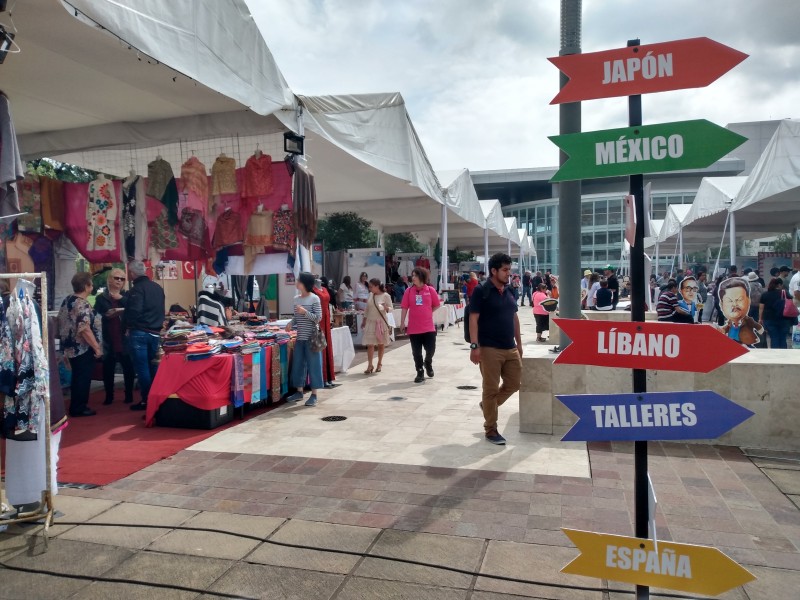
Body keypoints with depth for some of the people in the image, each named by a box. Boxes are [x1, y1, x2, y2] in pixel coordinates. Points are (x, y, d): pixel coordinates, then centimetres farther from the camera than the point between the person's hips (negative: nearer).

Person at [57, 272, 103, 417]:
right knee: (83, 378, 2)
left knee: (77, 377, 18)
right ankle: (79, 408, 9)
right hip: (83, 349, -9)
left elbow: (63, 323, 16)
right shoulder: (82, 305, -21)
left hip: (71, 347, 9)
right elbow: (85, 329, -26)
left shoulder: (67, 300, 8)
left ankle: (75, 406, 26)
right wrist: (97, 347, -21)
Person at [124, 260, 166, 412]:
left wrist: (128, 326, -6)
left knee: (142, 368, -1)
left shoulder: (137, 288, -13)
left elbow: (134, 311, -21)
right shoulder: (158, 287, 11)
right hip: (155, 333, 7)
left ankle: (147, 400, 2)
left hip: (139, 333, -7)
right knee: (154, 367, 13)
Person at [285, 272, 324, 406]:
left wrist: (305, 312, -22)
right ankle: (299, 392, 23)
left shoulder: (315, 299, -9)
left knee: (313, 365, 0)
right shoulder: (296, 299, 9)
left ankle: (314, 394, 7)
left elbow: (318, 318, -12)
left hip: (311, 337, -6)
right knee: (297, 364, 10)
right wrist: (291, 323, -2)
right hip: (299, 337, 6)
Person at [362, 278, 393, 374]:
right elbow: (367, 309, 13)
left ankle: (379, 363, 23)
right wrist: (364, 320, 13)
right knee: (370, 344, -5)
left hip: (381, 322, -3)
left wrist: (386, 308, -27)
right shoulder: (370, 295, 5)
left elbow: (391, 309, -5)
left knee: (381, 344, 8)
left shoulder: (385, 296, -8)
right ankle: (370, 365, -2)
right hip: (370, 322, 3)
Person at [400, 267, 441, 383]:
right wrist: (402, 323, 0)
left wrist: (427, 313, 8)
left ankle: (428, 363, 35)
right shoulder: (409, 291, -1)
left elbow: (437, 305, 7)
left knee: (431, 349, 2)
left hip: (429, 327, 0)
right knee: (416, 352, 6)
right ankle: (420, 373, 21)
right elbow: (405, 308, 1)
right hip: (413, 328, 1)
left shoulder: (430, 290, -3)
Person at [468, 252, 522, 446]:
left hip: (510, 349, 7)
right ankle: (491, 430, 14)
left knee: (514, 383, 12)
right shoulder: (481, 292, -10)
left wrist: (519, 344, 17)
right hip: (490, 349, -7)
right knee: (491, 389, 1)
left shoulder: (509, 291, 11)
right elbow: (473, 319, -13)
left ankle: (488, 406, 35)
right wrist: (474, 346, -19)